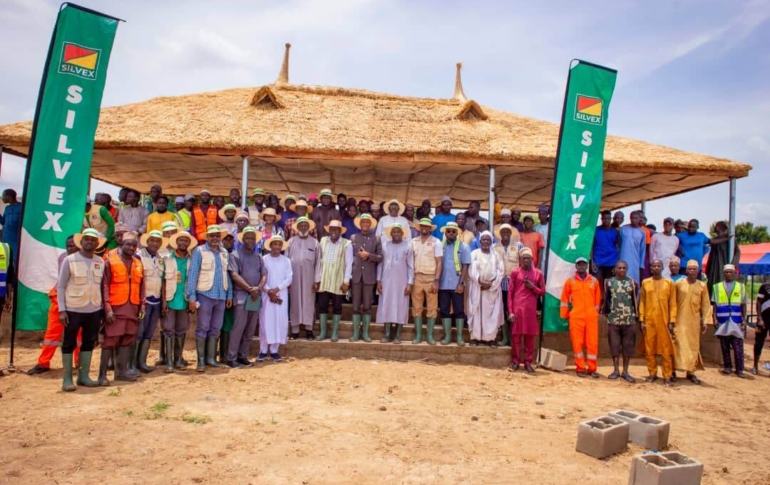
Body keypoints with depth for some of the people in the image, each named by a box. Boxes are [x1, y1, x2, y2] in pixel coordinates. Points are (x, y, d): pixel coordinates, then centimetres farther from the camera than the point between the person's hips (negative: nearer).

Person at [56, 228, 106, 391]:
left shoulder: (100, 262, 5)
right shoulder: (69, 260, -7)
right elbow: (60, 286, -5)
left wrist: (103, 308, 7)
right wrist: (62, 310, -11)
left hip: (94, 310, 4)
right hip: (73, 310, -4)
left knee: (89, 343, 10)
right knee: (69, 344, 6)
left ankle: (83, 376, 21)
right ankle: (67, 379, 14)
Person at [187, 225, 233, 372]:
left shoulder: (224, 252, 10)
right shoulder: (199, 251, -5)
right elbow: (192, 274, -8)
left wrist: (229, 294, 9)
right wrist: (192, 297, -13)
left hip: (221, 296, 5)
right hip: (205, 295, -5)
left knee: (215, 329, 10)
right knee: (203, 328, 2)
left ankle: (211, 358, 20)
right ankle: (201, 361, 9)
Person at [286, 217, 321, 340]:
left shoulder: (314, 242, 3)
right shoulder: (291, 241, 5)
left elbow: (318, 262, 1)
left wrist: (316, 280, -3)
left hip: (309, 277, -1)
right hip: (294, 277, 1)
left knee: (308, 302, 2)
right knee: (294, 302, 5)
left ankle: (309, 329, 9)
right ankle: (295, 330, 12)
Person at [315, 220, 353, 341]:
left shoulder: (347, 244, -4)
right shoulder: (323, 241, 7)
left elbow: (349, 264, -6)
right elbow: (319, 261, 7)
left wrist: (346, 281, -12)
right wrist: (317, 280, 5)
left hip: (338, 281, -3)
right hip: (324, 280, 3)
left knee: (337, 306, 4)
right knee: (322, 305, 5)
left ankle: (335, 333, 13)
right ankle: (323, 332, 16)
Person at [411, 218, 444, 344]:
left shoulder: (436, 242, -2)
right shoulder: (414, 241, 7)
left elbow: (439, 263, -4)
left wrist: (436, 280, -11)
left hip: (431, 278, -2)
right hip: (417, 278, 3)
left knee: (431, 308, 2)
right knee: (416, 307, 5)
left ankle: (430, 335, 10)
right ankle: (418, 335, 14)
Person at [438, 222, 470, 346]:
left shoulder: (463, 247, -1)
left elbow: (465, 266, -4)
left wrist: (461, 283, -11)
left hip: (457, 284, -2)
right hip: (443, 284, 2)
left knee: (459, 311, 3)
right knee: (444, 310, 7)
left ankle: (459, 337, 10)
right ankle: (447, 336, 15)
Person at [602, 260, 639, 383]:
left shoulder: (633, 283, 3)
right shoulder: (609, 282, 3)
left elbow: (635, 301, 7)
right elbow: (606, 300, 8)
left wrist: (637, 318, 6)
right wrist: (605, 314, 8)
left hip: (629, 320, 0)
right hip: (613, 320, 0)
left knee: (628, 346, 5)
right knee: (614, 345, 4)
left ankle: (625, 371, 14)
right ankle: (616, 370, 15)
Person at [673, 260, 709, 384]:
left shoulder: (702, 286, 3)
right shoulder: (678, 283, -2)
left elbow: (705, 305, 5)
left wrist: (704, 321, 1)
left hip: (694, 321, 2)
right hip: (680, 320, -2)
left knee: (693, 346, 6)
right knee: (679, 344, -4)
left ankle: (691, 372, 15)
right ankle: (674, 370, 2)